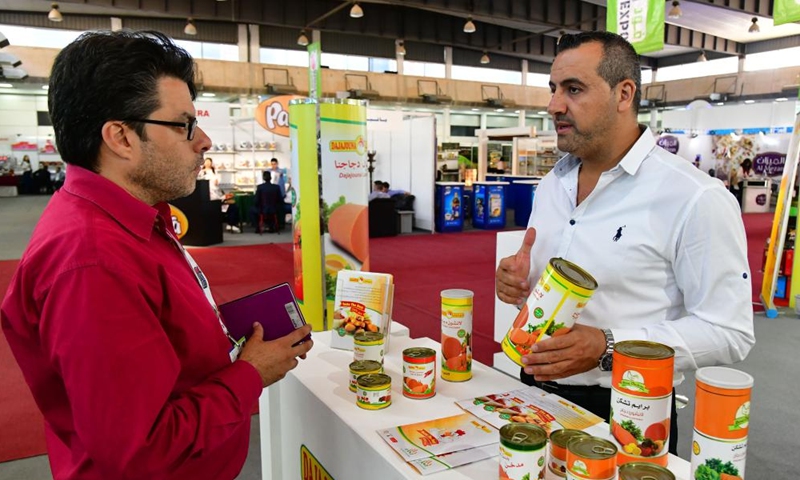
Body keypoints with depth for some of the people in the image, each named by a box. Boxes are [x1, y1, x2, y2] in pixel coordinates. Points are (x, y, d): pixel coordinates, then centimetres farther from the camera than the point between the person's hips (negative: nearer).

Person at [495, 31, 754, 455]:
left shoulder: (694, 198, -16)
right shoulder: (551, 184, 4)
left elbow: (729, 332, -16)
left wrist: (609, 347, -27)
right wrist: (519, 283, -8)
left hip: (622, 414, -6)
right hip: (535, 389, 6)